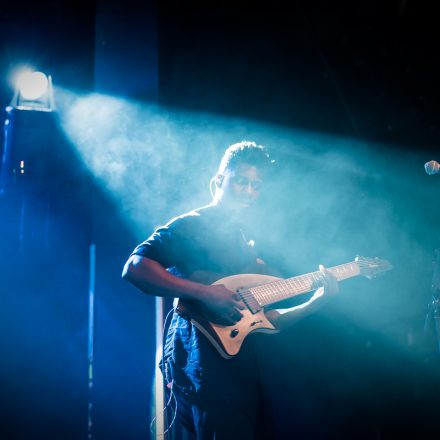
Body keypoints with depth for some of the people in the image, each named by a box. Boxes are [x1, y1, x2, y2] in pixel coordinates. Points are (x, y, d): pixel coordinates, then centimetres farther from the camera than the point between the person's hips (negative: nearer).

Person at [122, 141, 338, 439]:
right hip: (203, 365, -8)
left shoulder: (247, 244, 21)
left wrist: (317, 301, 6)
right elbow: (134, 268, -18)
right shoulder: (191, 226, -3)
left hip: (242, 370, 9)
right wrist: (205, 293, -22)